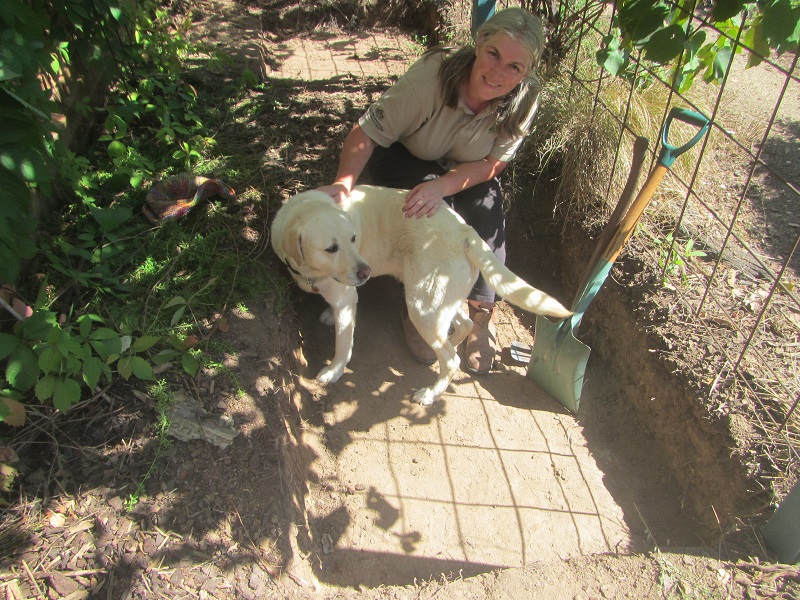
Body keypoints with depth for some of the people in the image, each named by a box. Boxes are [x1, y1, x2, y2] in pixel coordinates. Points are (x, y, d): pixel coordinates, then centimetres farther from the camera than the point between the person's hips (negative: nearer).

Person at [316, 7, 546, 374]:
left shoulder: (525, 99, -24)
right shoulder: (434, 72, -33)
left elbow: (492, 164, -20)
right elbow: (368, 131, -31)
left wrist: (441, 186, -39)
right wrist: (343, 183, -48)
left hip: (466, 170, 3)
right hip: (404, 157, -2)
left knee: (487, 211, -23)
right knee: (434, 212, -29)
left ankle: (481, 312, -5)